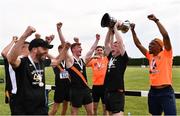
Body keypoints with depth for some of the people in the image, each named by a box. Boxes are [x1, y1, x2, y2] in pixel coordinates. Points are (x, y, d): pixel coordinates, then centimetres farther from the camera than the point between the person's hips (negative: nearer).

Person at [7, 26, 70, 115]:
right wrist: (24, 36, -47)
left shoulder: (42, 62, 4)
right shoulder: (22, 62, -17)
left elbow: (57, 61, 23)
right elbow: (11, 59, -41)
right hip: (23, 110, -6)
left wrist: (65, 48, 12)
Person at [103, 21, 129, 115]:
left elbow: (120, 42, -16)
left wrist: (115, 27, -7)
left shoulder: (123, 58, -6)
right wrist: (110, 29, 6)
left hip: (117, 93, -7)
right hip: (108, 92, 8)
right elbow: (107, 43, 12)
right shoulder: (111, 57, 11)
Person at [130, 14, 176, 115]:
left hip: (166, 91, -7)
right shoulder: (150, 56, 13)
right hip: (153, 91, 7)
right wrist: (133, 31, 11)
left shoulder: (166, 54, -4)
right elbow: (138, 44, 15)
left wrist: (156, 20, -13)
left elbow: (166, 35, -16)